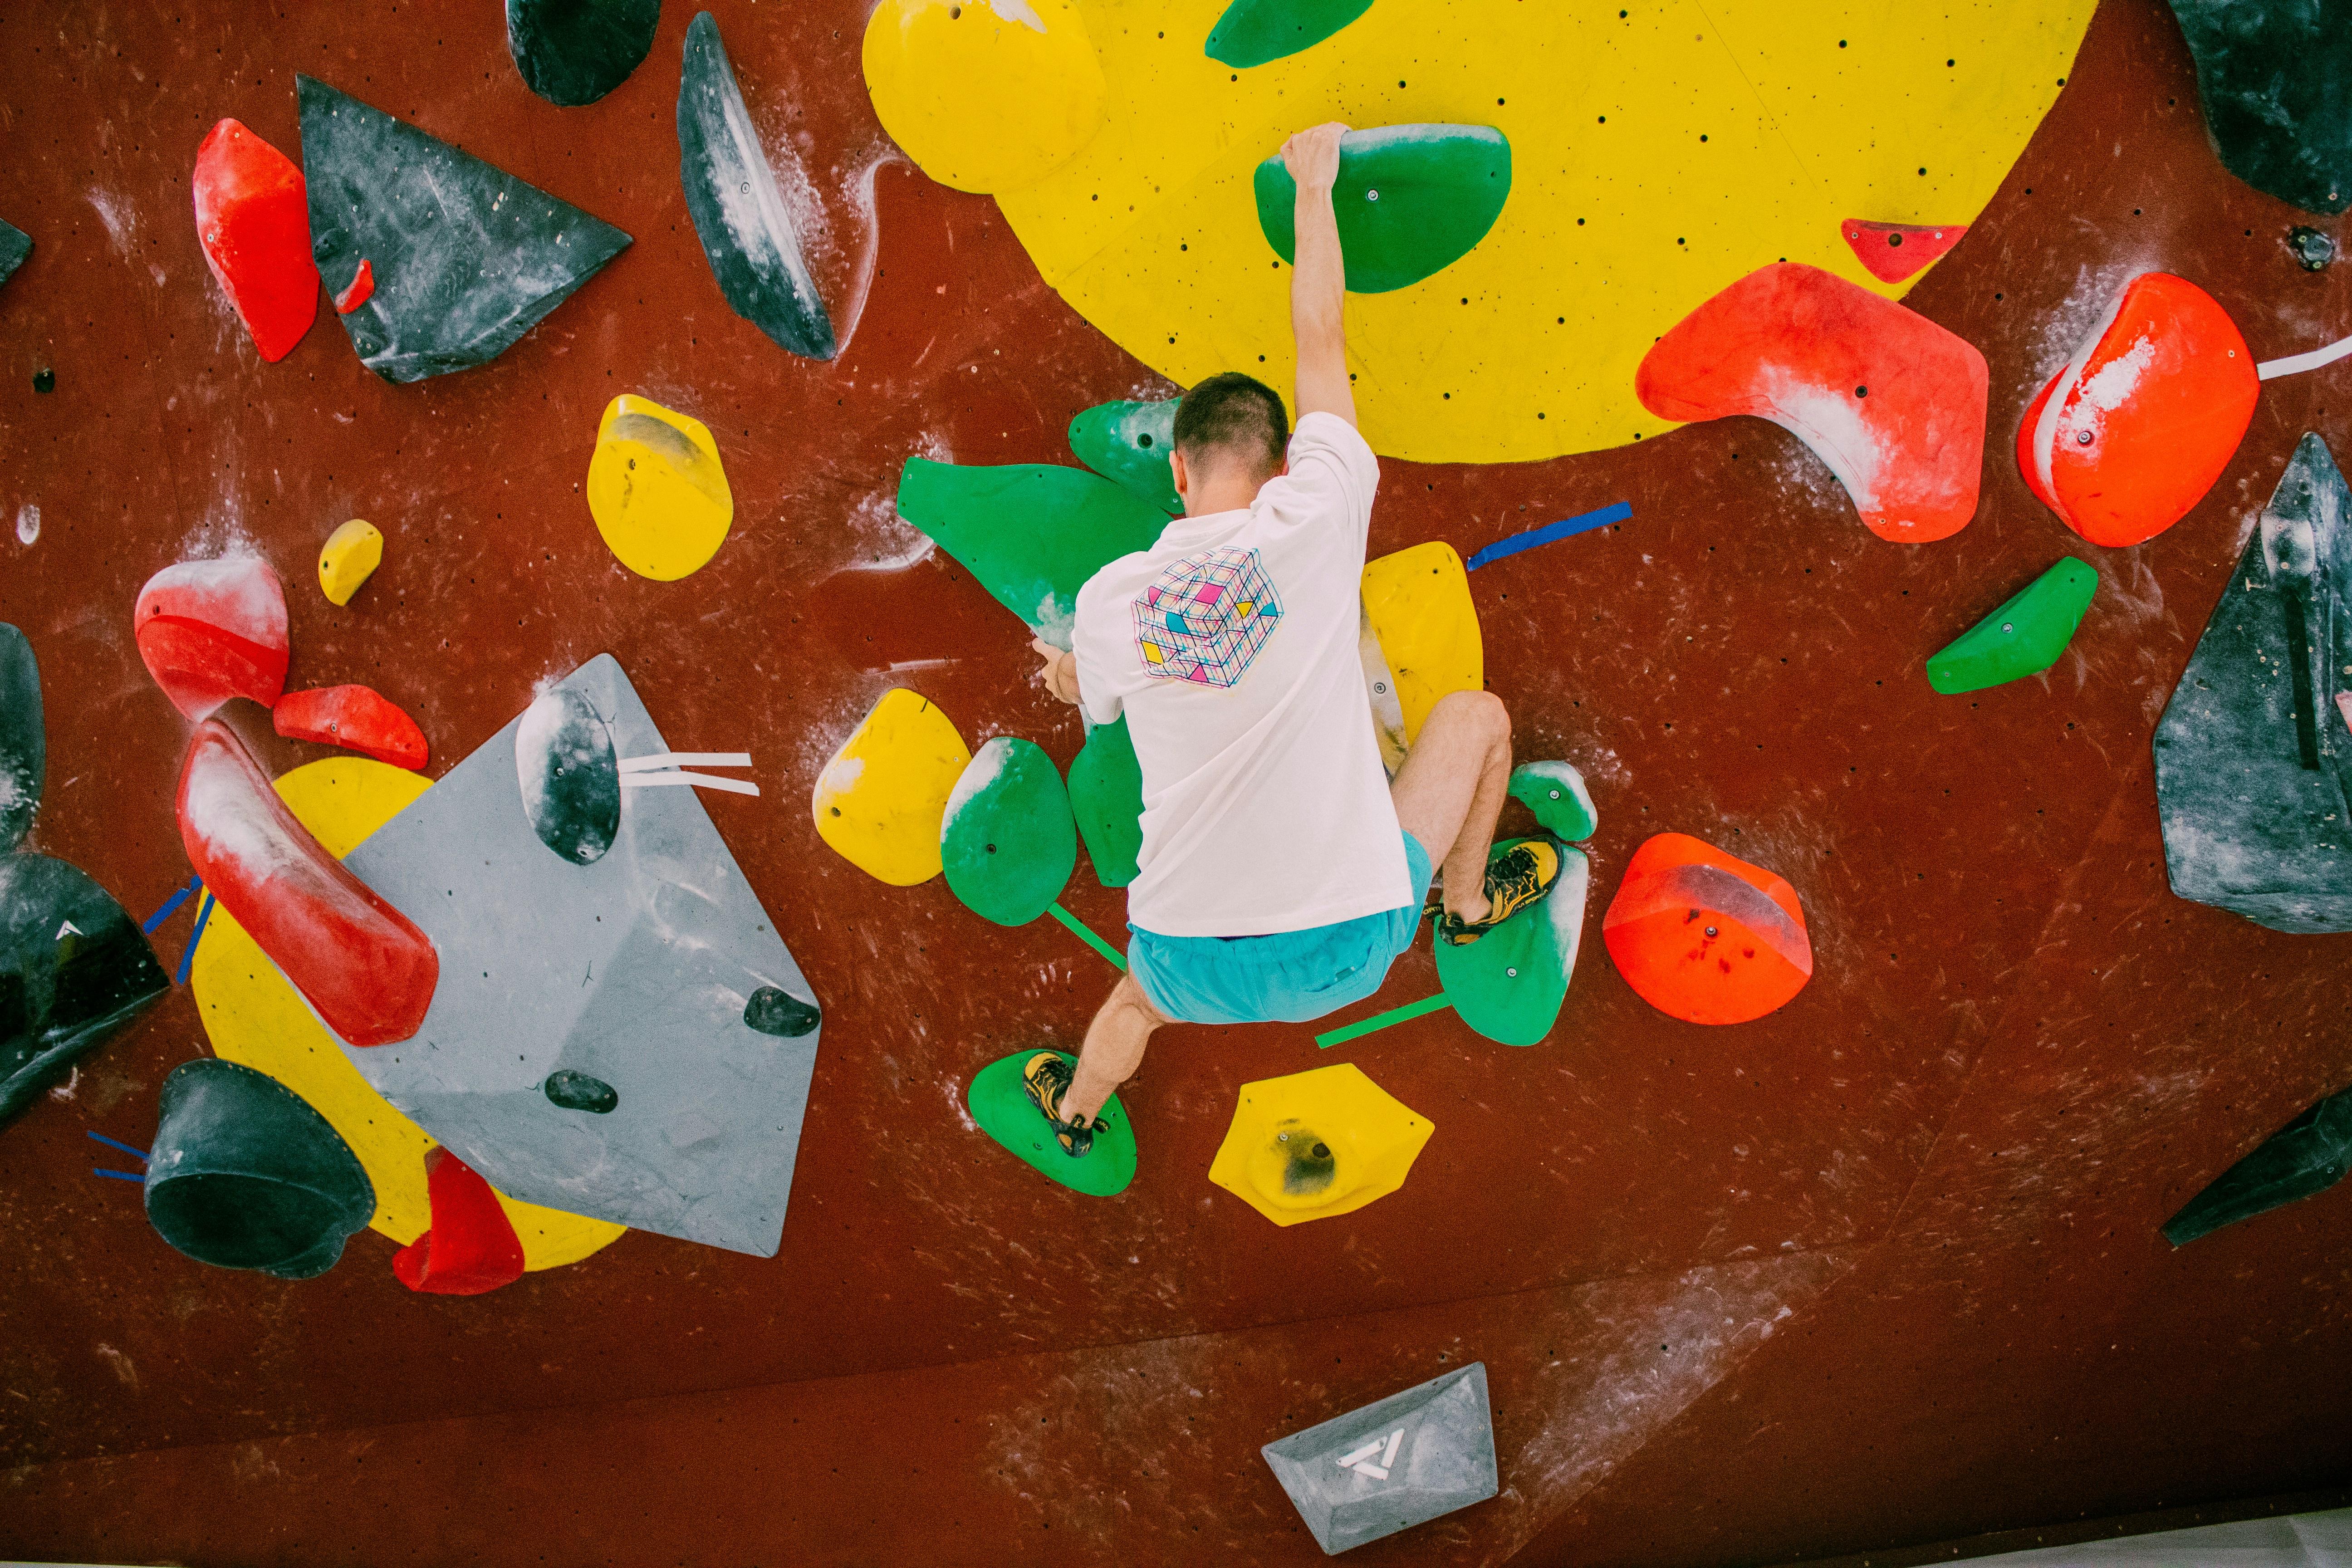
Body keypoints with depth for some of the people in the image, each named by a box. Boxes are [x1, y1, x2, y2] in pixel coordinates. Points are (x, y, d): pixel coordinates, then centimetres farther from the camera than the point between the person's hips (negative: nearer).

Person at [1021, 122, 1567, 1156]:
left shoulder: (1108, 599, -4)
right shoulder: (1312, 523, -12)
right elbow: (1320, 337, 2)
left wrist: (1064, 670, 45)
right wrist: (1313, 184, 16)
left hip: (1195, 966, 2)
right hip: (1347, 946, -2)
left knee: (1139, 1000, 40)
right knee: (1476, 716, 18)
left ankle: (1074, 1109, 68)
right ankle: (1469, 903, 40)